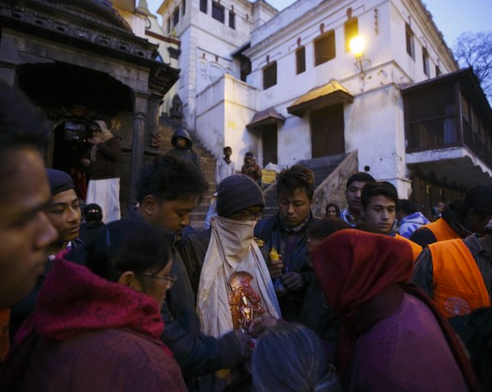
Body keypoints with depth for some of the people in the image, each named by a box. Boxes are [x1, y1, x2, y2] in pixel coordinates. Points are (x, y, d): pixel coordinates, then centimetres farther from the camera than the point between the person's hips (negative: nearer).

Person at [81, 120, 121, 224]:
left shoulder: (113, 141, 1)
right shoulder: (94, 144, 24)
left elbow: (114, 154, -18)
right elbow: (85, 156, 37)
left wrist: (100, 144, -11)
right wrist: (84, 160, 12)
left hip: (109, 180, -7)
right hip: (94, 181, 8)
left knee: (110, 206, -9)